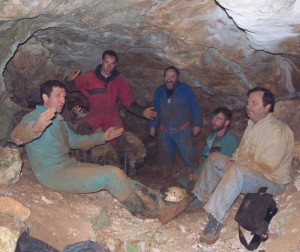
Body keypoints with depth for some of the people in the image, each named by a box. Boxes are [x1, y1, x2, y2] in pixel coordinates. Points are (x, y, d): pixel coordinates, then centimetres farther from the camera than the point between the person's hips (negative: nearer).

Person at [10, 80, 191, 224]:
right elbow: (17, 137, -31)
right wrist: (35, 128, -54)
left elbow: (75, 140, 29)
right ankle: (153, 213, -9)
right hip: (53, 174, -9)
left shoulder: (58, 120, 19)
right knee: (113, 175, -22)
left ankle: (161, 205, -6)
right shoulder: (33, 118, -10)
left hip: (70, 166, 9)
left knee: (119, 176, -5)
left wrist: (103, 137, 24)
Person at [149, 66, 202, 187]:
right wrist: (152, 125, 12)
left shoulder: (185, 89, -5)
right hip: (164, 132, 4)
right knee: (165, 158, 11)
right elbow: (155, 109, 14)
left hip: (182, 131, -3)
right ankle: (168, 184, 27)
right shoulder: (159, 91, 5)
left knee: (190, 158, -6)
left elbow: (195, 107, 0)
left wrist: (197, 124, -1)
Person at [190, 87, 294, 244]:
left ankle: (215, 218, -40)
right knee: (214, 158, 10)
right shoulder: (252, 124, 10)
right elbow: (241, 149, 18)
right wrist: (232, 160, -4)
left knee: (238, 170, -39)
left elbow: (268, 165, -27)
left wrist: (236, 164, -20)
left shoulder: (278, 130, -21)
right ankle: (201, 199, 14)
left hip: (272, 181, -10)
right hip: (245, 173, 10)